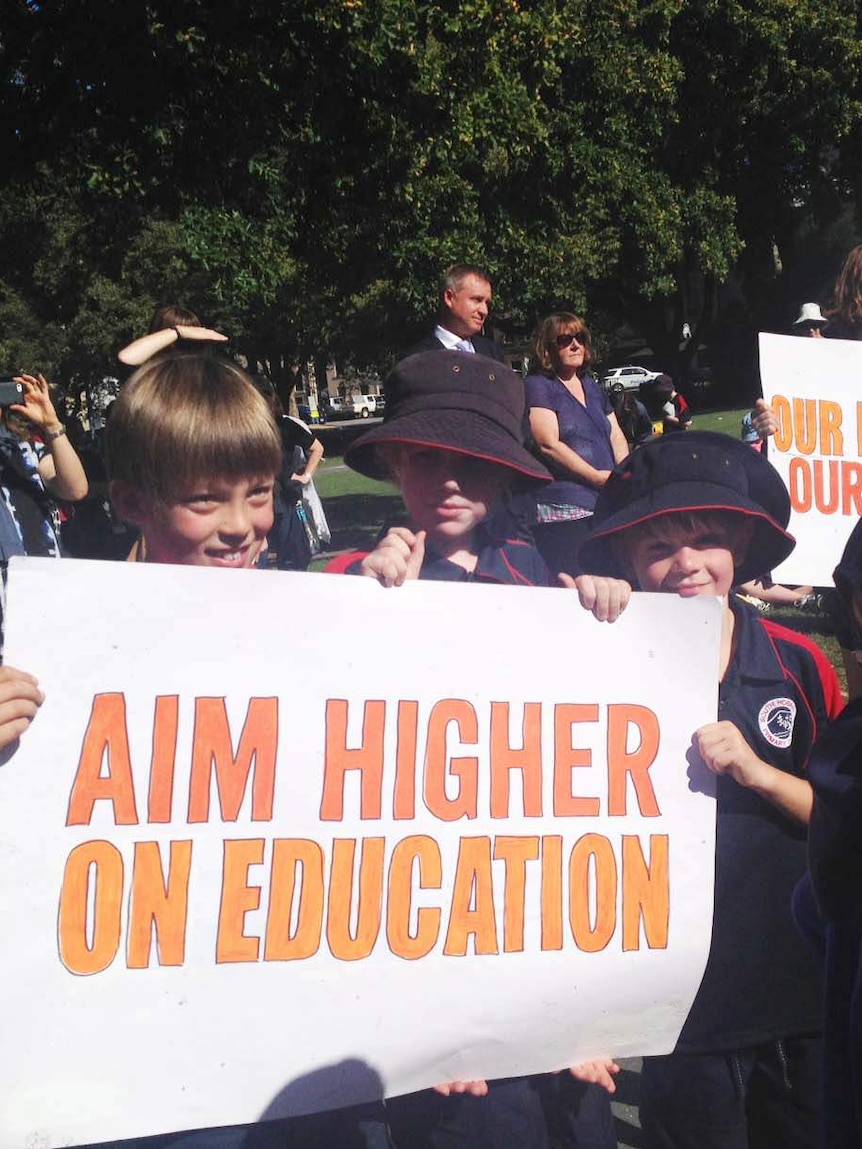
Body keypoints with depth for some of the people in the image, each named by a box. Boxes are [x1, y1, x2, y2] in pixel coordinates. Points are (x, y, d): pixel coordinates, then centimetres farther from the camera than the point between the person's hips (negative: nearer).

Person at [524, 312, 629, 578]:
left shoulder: (592, 387, 23)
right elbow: (549, 445, -12)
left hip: (607, 505, 7)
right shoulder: (537, 386, 0)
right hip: (563, 507, -7)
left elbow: (616, 436, 19)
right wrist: (598, 477, -15)